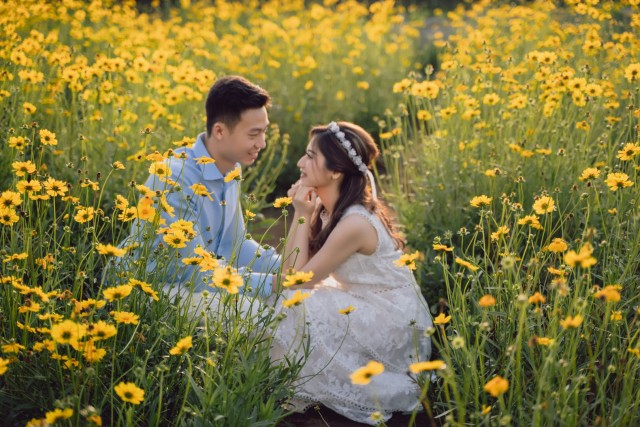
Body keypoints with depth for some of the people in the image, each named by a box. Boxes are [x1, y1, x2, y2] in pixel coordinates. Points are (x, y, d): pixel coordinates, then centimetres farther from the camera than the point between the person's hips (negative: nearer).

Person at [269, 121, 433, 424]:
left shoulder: (354, 223, -28)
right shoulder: (330, 208, -1)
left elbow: (299, 279, -19)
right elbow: (289, 273, -3)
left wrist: (303, 217, -16)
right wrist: (301, 214, -10)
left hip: (395, 327, -9)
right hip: (374, 311, 9)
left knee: (296, 309, -19)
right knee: (290, 299, -3)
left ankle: (301, 394, 3)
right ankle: (294, 385, 11)